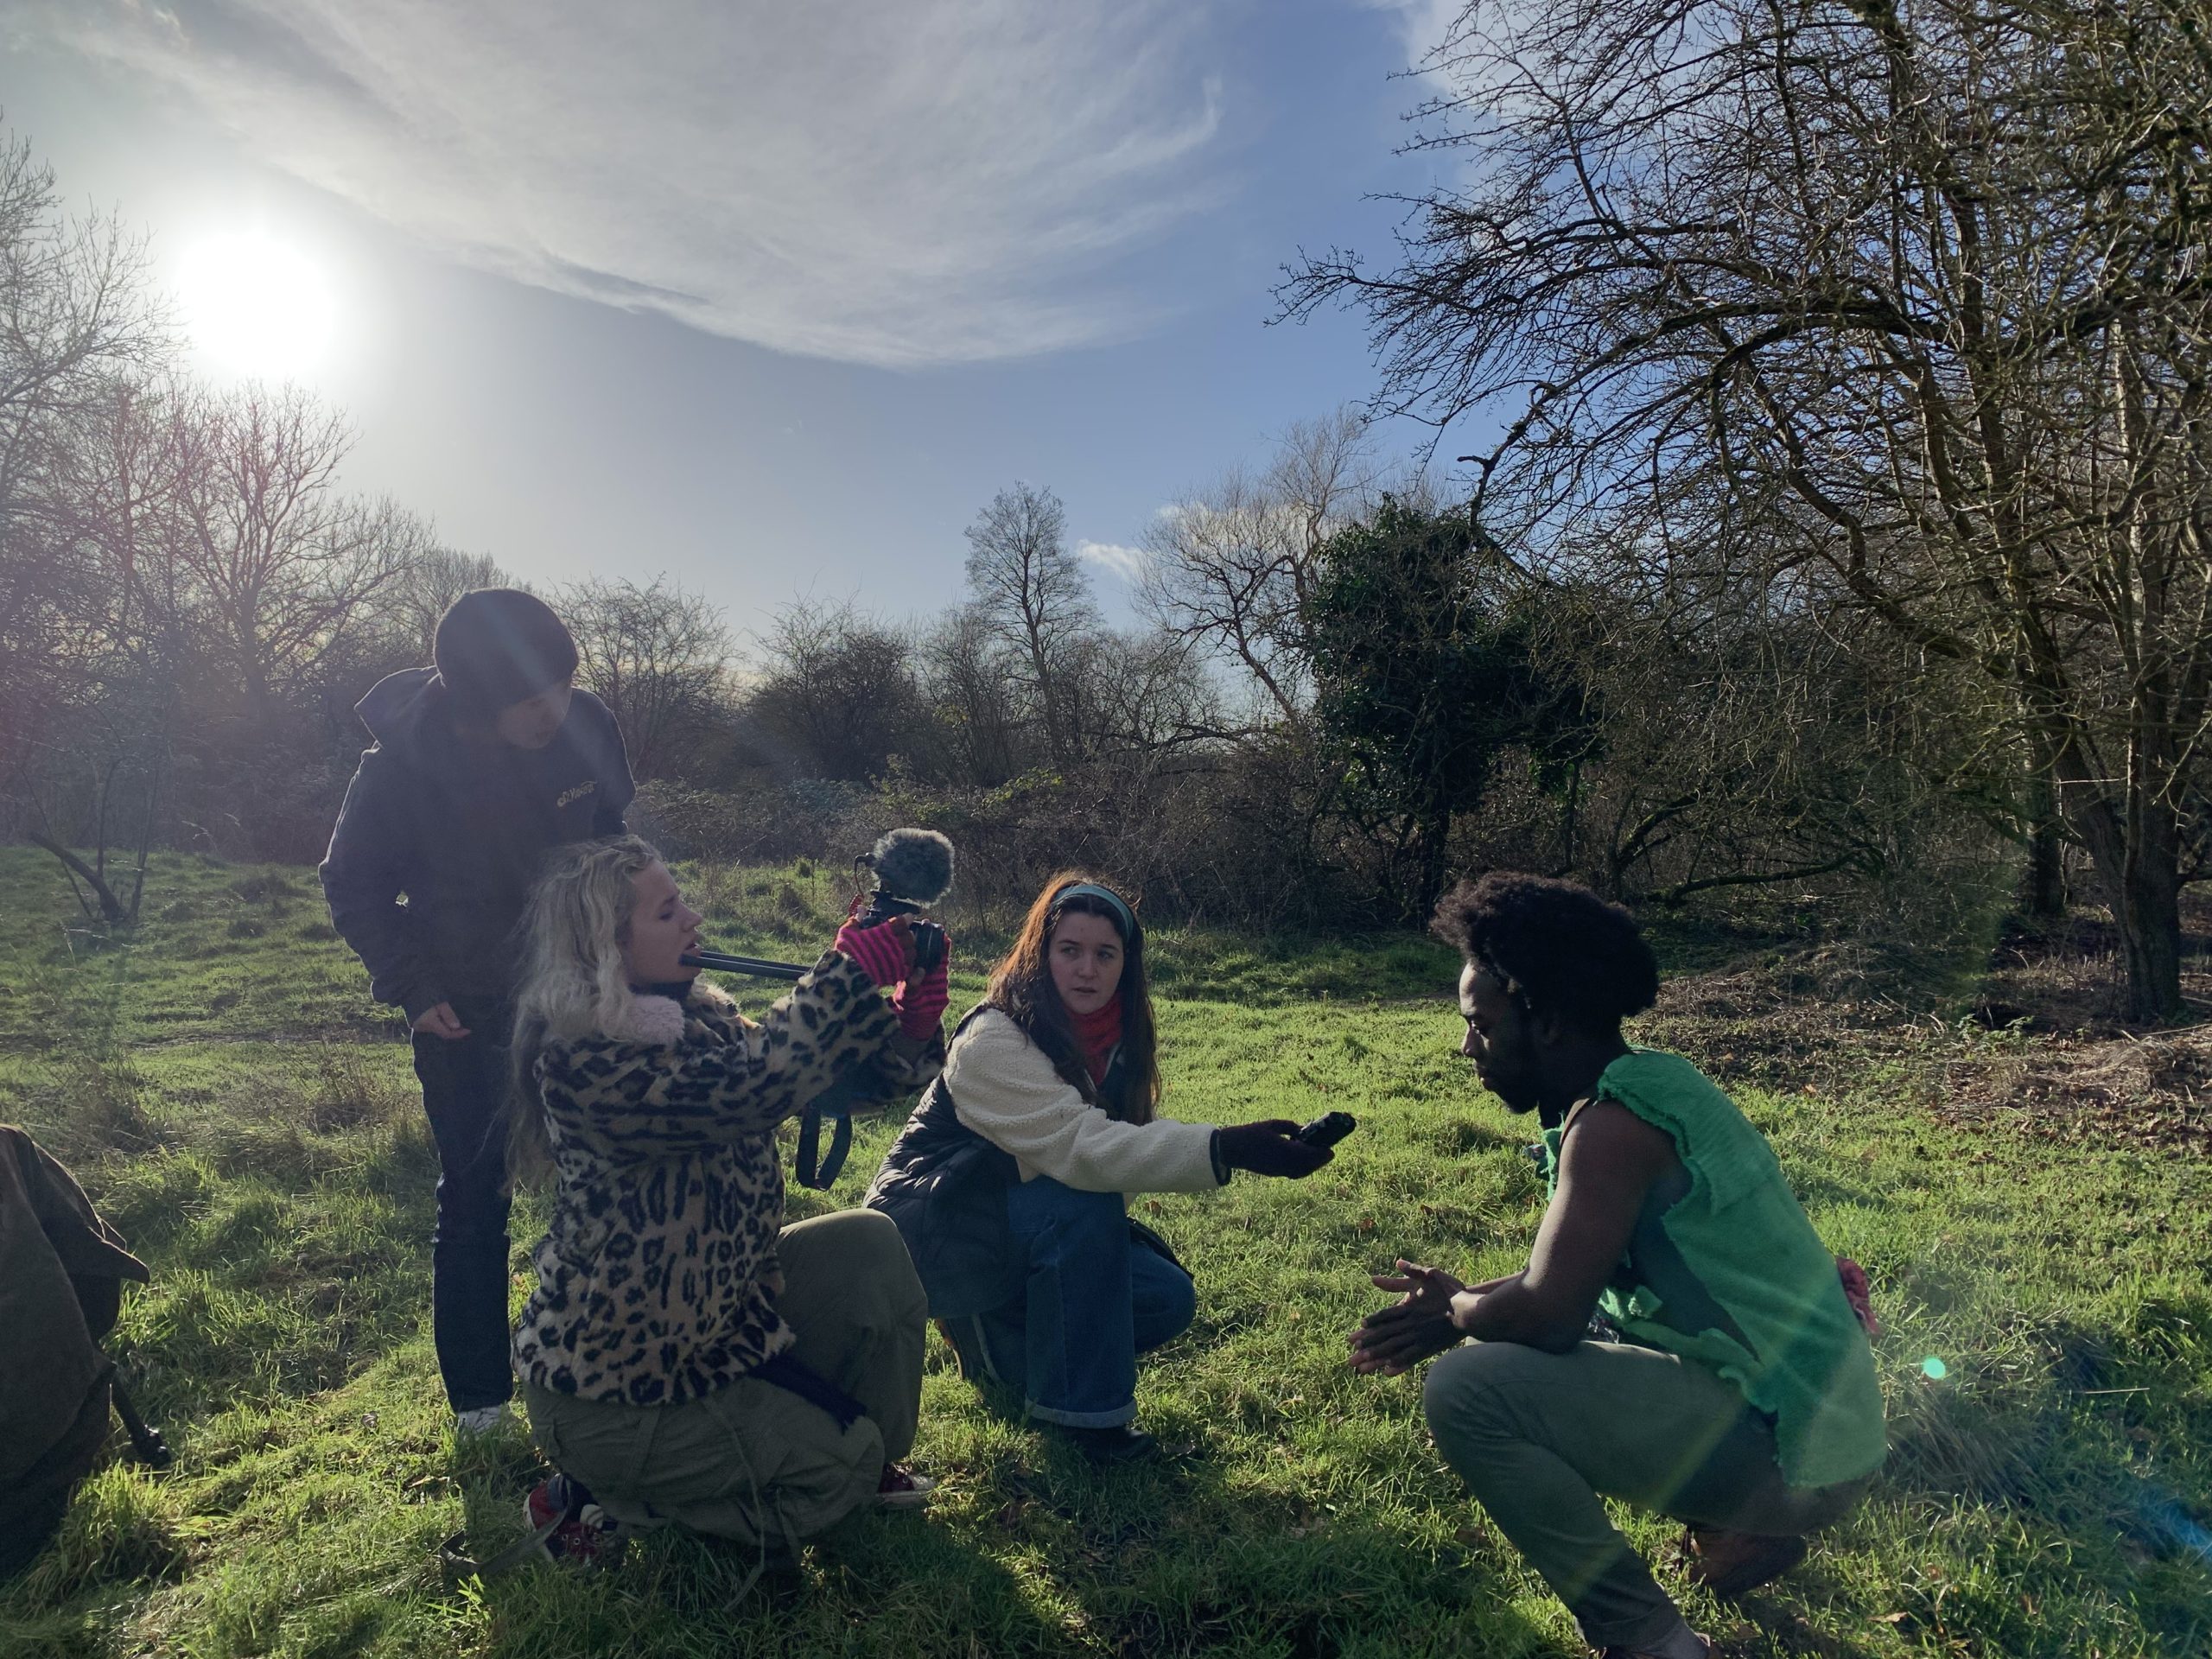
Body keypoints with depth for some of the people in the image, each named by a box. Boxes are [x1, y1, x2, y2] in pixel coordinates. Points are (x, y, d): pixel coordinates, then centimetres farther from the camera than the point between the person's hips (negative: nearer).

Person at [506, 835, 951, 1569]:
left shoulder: (691, 1016, 0)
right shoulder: (580, 1058, -28)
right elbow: (747, 1086, -40)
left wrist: (909, 1020, -19)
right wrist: (851, 971, -31)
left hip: (715, 1306, 8)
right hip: (609, 1380, -8)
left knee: (868, 1249, -4)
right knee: (831, 1470, -2)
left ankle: (871, 1456, 16)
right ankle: (594, 1496, 9)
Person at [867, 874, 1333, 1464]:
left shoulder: (1112, 1037, -2)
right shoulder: (994, 1039, -28)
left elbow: (1133, 1133, -5)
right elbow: (1080, 1147, -40)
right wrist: (1225, 1149, -48)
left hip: (1027, 1227, 8)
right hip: (930, 1228, -8)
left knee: (1166, 1299, -8)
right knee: (1084, 1202, -33)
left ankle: (1002, 1338, 12)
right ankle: (1083, 1412, -18)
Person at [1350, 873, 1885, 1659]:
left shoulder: (1615, 1122, -22)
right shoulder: (1648, 1083, 8)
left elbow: (1547, 1315, -24)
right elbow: (1570, 1278, 18)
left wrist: (1458, 1316, -3)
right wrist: (1466, 1296, 8)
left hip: (1787, 1445, -10)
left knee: (1467, 1389, -19)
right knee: (1516, 1353, 23)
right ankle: (1742, 1531, 20)